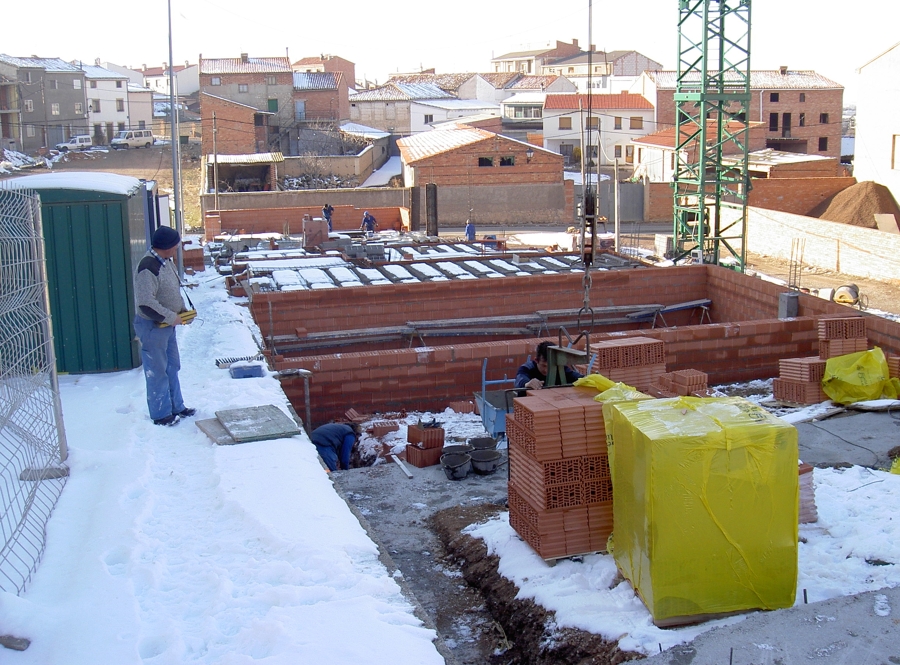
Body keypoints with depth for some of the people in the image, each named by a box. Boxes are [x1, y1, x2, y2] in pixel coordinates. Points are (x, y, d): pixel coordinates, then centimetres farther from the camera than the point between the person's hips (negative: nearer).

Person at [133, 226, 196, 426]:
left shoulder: (167, 262, 6)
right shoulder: (148, 268, -25)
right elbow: (146, 303, -29)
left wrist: (183, 310, 5)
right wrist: (171, 317, -22)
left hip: (167, 325, 10)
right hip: (152, 327, -10)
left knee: (172, 367, 20)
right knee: (157, 372, 2)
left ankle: (176, 407, 33)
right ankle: (161, 415, 14)